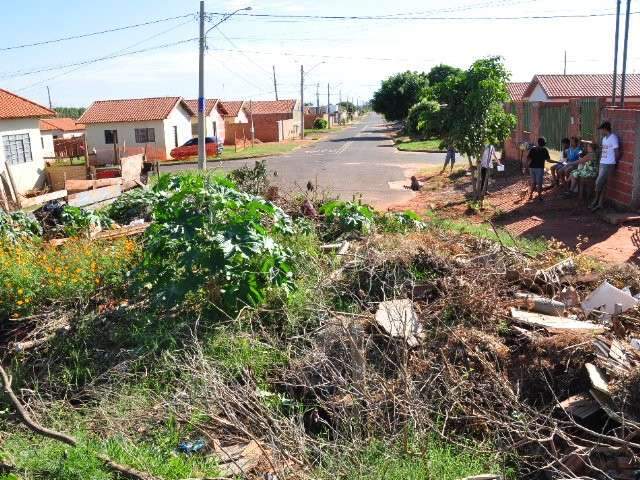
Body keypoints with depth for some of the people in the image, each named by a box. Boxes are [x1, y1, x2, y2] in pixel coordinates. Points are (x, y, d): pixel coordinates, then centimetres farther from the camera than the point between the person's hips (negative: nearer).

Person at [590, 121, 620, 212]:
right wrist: (599, 162, 15)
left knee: (599, 183, -9)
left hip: (608, 165, -8)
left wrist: (614, 163, 0)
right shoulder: (604, 138, 14)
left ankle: (595, 201, 6)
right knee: (602, 184, 8)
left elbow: (617, 153, -11)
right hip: (602, 164, 8)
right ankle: (600, 204, 11)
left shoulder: (613, 138, -13)